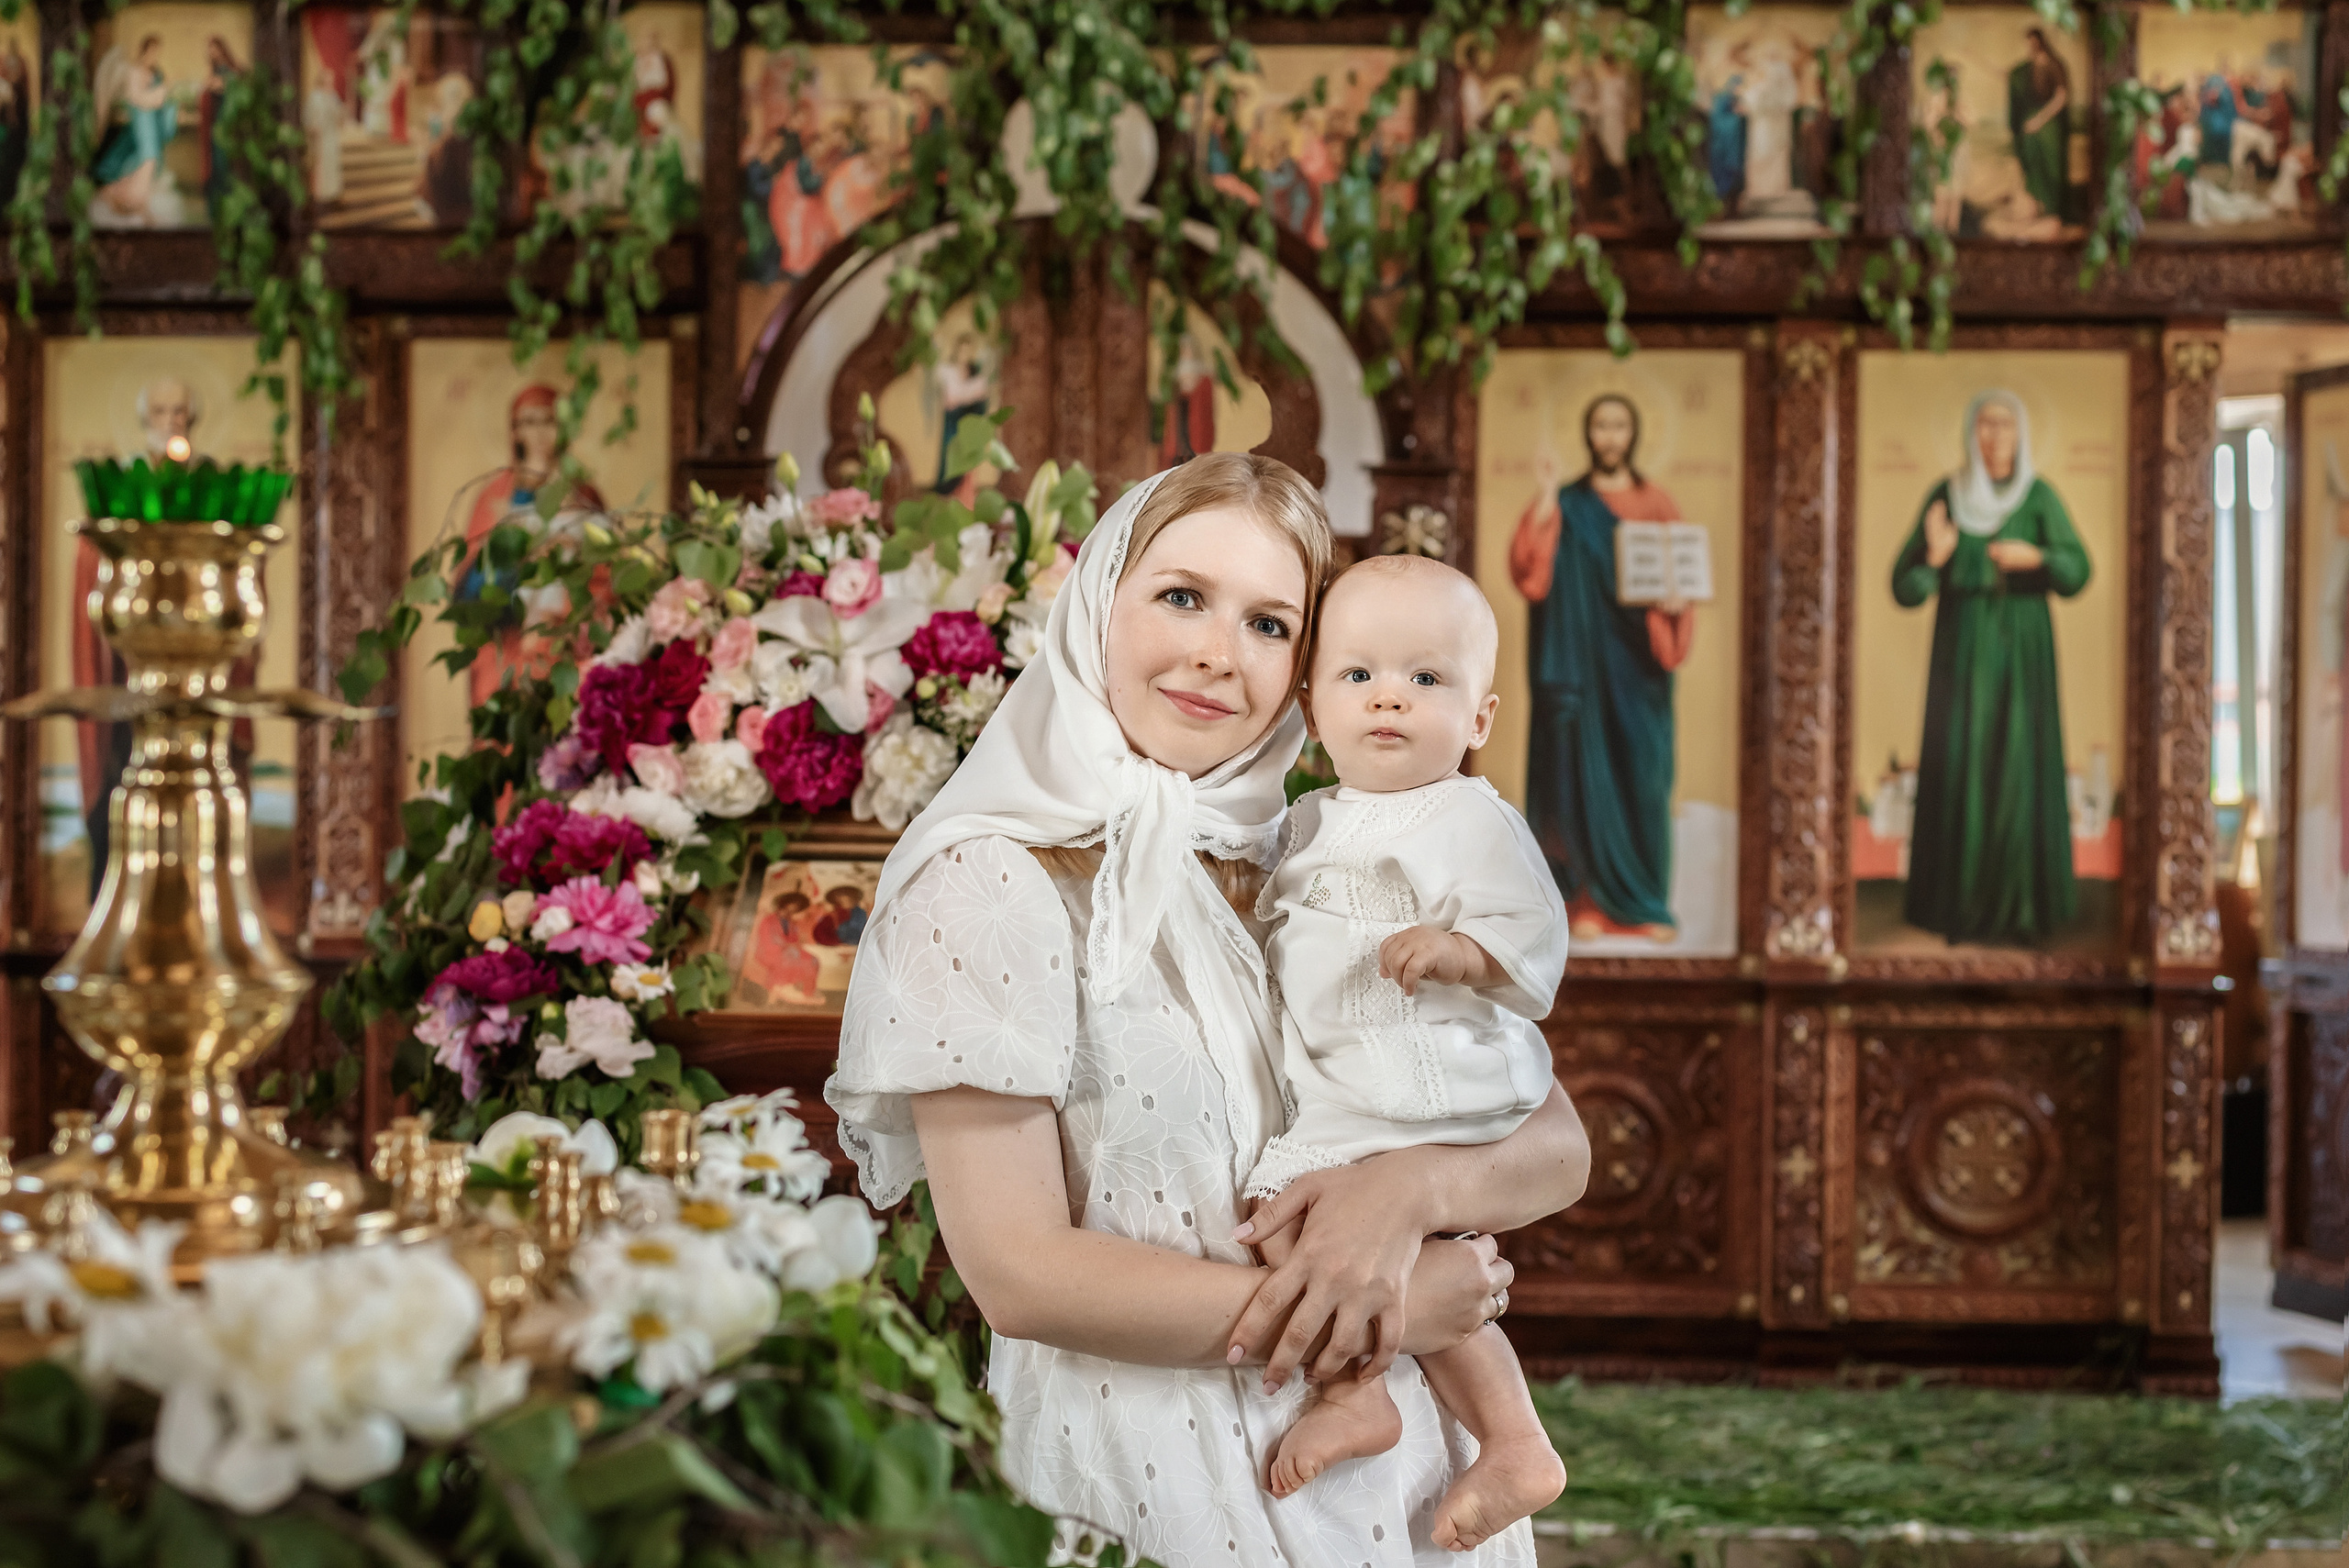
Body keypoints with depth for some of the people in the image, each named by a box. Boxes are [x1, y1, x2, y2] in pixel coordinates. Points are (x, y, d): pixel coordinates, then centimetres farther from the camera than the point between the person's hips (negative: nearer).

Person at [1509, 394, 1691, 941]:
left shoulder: (1658, 507, 10)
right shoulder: (1566, 506, 7)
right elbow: (1528, 571, -8)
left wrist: (1675, 600, -16)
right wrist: (1546, 500, -13)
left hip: (1637, 664, 1)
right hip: (1581, 663, -1)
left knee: (1642, 777, -1)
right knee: (1585, 772, -3)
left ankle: (1647, 904, 6)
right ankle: (1592, 900, 3)